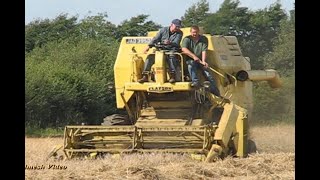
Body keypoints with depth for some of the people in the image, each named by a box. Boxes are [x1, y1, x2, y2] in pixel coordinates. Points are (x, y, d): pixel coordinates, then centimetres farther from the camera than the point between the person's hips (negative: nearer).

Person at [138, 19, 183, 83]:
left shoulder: (179, 33, 0)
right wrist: (149, 46, -14)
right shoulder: (163, 30, 6)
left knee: (171, 56, -39)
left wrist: (170, 43, -36)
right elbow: (156, 39, 0)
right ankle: (145, 76, -14)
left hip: (172, 50, -3)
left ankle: (172, 76, -44)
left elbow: (176, 43, -13)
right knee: (150, 57, -16)